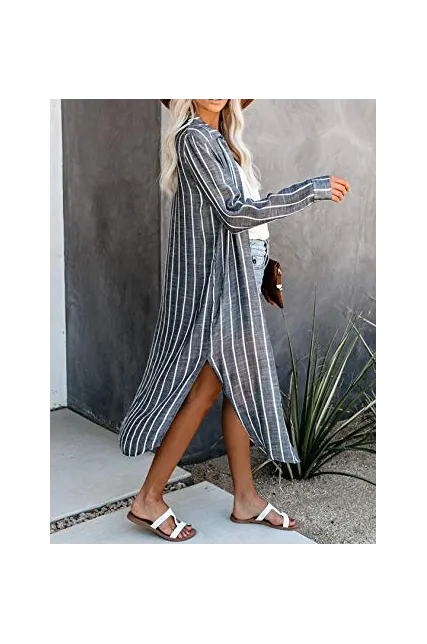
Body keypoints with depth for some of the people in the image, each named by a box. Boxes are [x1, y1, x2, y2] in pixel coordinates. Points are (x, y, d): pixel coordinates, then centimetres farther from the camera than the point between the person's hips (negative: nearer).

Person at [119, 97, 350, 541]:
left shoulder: (216, 135, 14)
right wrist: (313, 190, -17)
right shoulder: (194, 138, -13)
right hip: (216, 277, -9)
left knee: (240, 384, 10)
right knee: (205, 390, -5)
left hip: (236, 275, 9)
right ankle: (148, 500, 7)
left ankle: (246, 498, 20)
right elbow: (235, 212, -20)